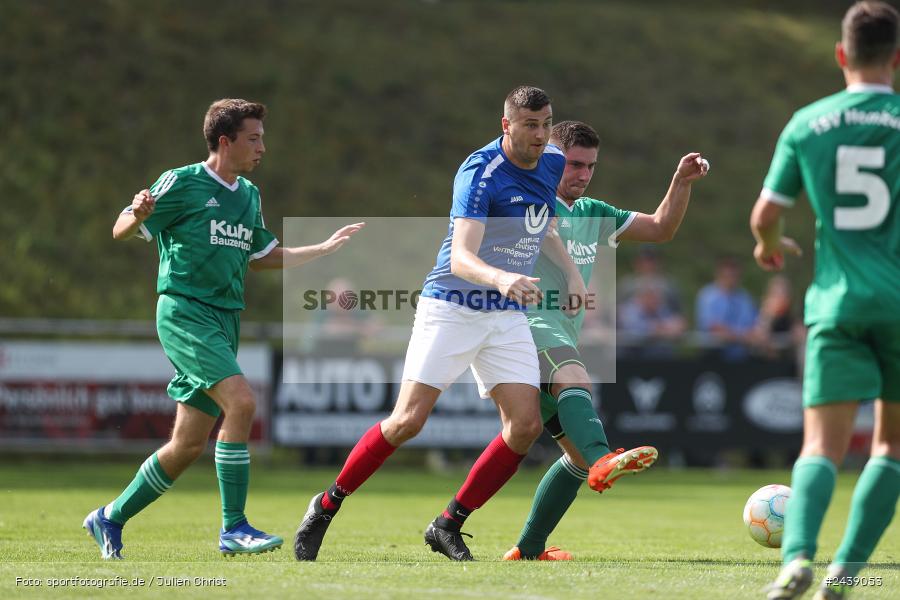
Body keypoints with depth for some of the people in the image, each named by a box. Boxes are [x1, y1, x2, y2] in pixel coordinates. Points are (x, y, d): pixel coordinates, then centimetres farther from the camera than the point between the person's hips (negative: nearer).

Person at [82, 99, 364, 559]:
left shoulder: (248, 195, 17)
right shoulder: (182, 184, -5)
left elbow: (262, 257, 29)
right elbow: (121, 232, -3)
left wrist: (326, 247, 25)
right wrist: (139, 214, -26)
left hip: (223, 321, 8)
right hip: (184, 310, -8)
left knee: (189, 445, 5)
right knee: (240, 400, -24)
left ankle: (110, 519, 21)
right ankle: (233, 528, -20)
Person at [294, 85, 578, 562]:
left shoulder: (552, 162, 4)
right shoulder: (480, 173, -20)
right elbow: (461, 258, -32)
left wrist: (571, 270, 21)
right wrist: (501, 277, -50)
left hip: (508, 316, 6)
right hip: (451, 308, -6)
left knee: (525, 425, -10)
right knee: (408, 420, -13)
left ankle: (449, 524, 4)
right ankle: (326, 506, 5)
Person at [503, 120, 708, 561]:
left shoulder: (592, 214, 23)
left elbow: (660, 229, 22)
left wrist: (681, 182, 8)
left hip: (562, 341, 9)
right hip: (528, 326, -9)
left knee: (579, 456, 6)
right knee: (575, 379, -39)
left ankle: (528, 550, 13)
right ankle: (604, 461, -65)